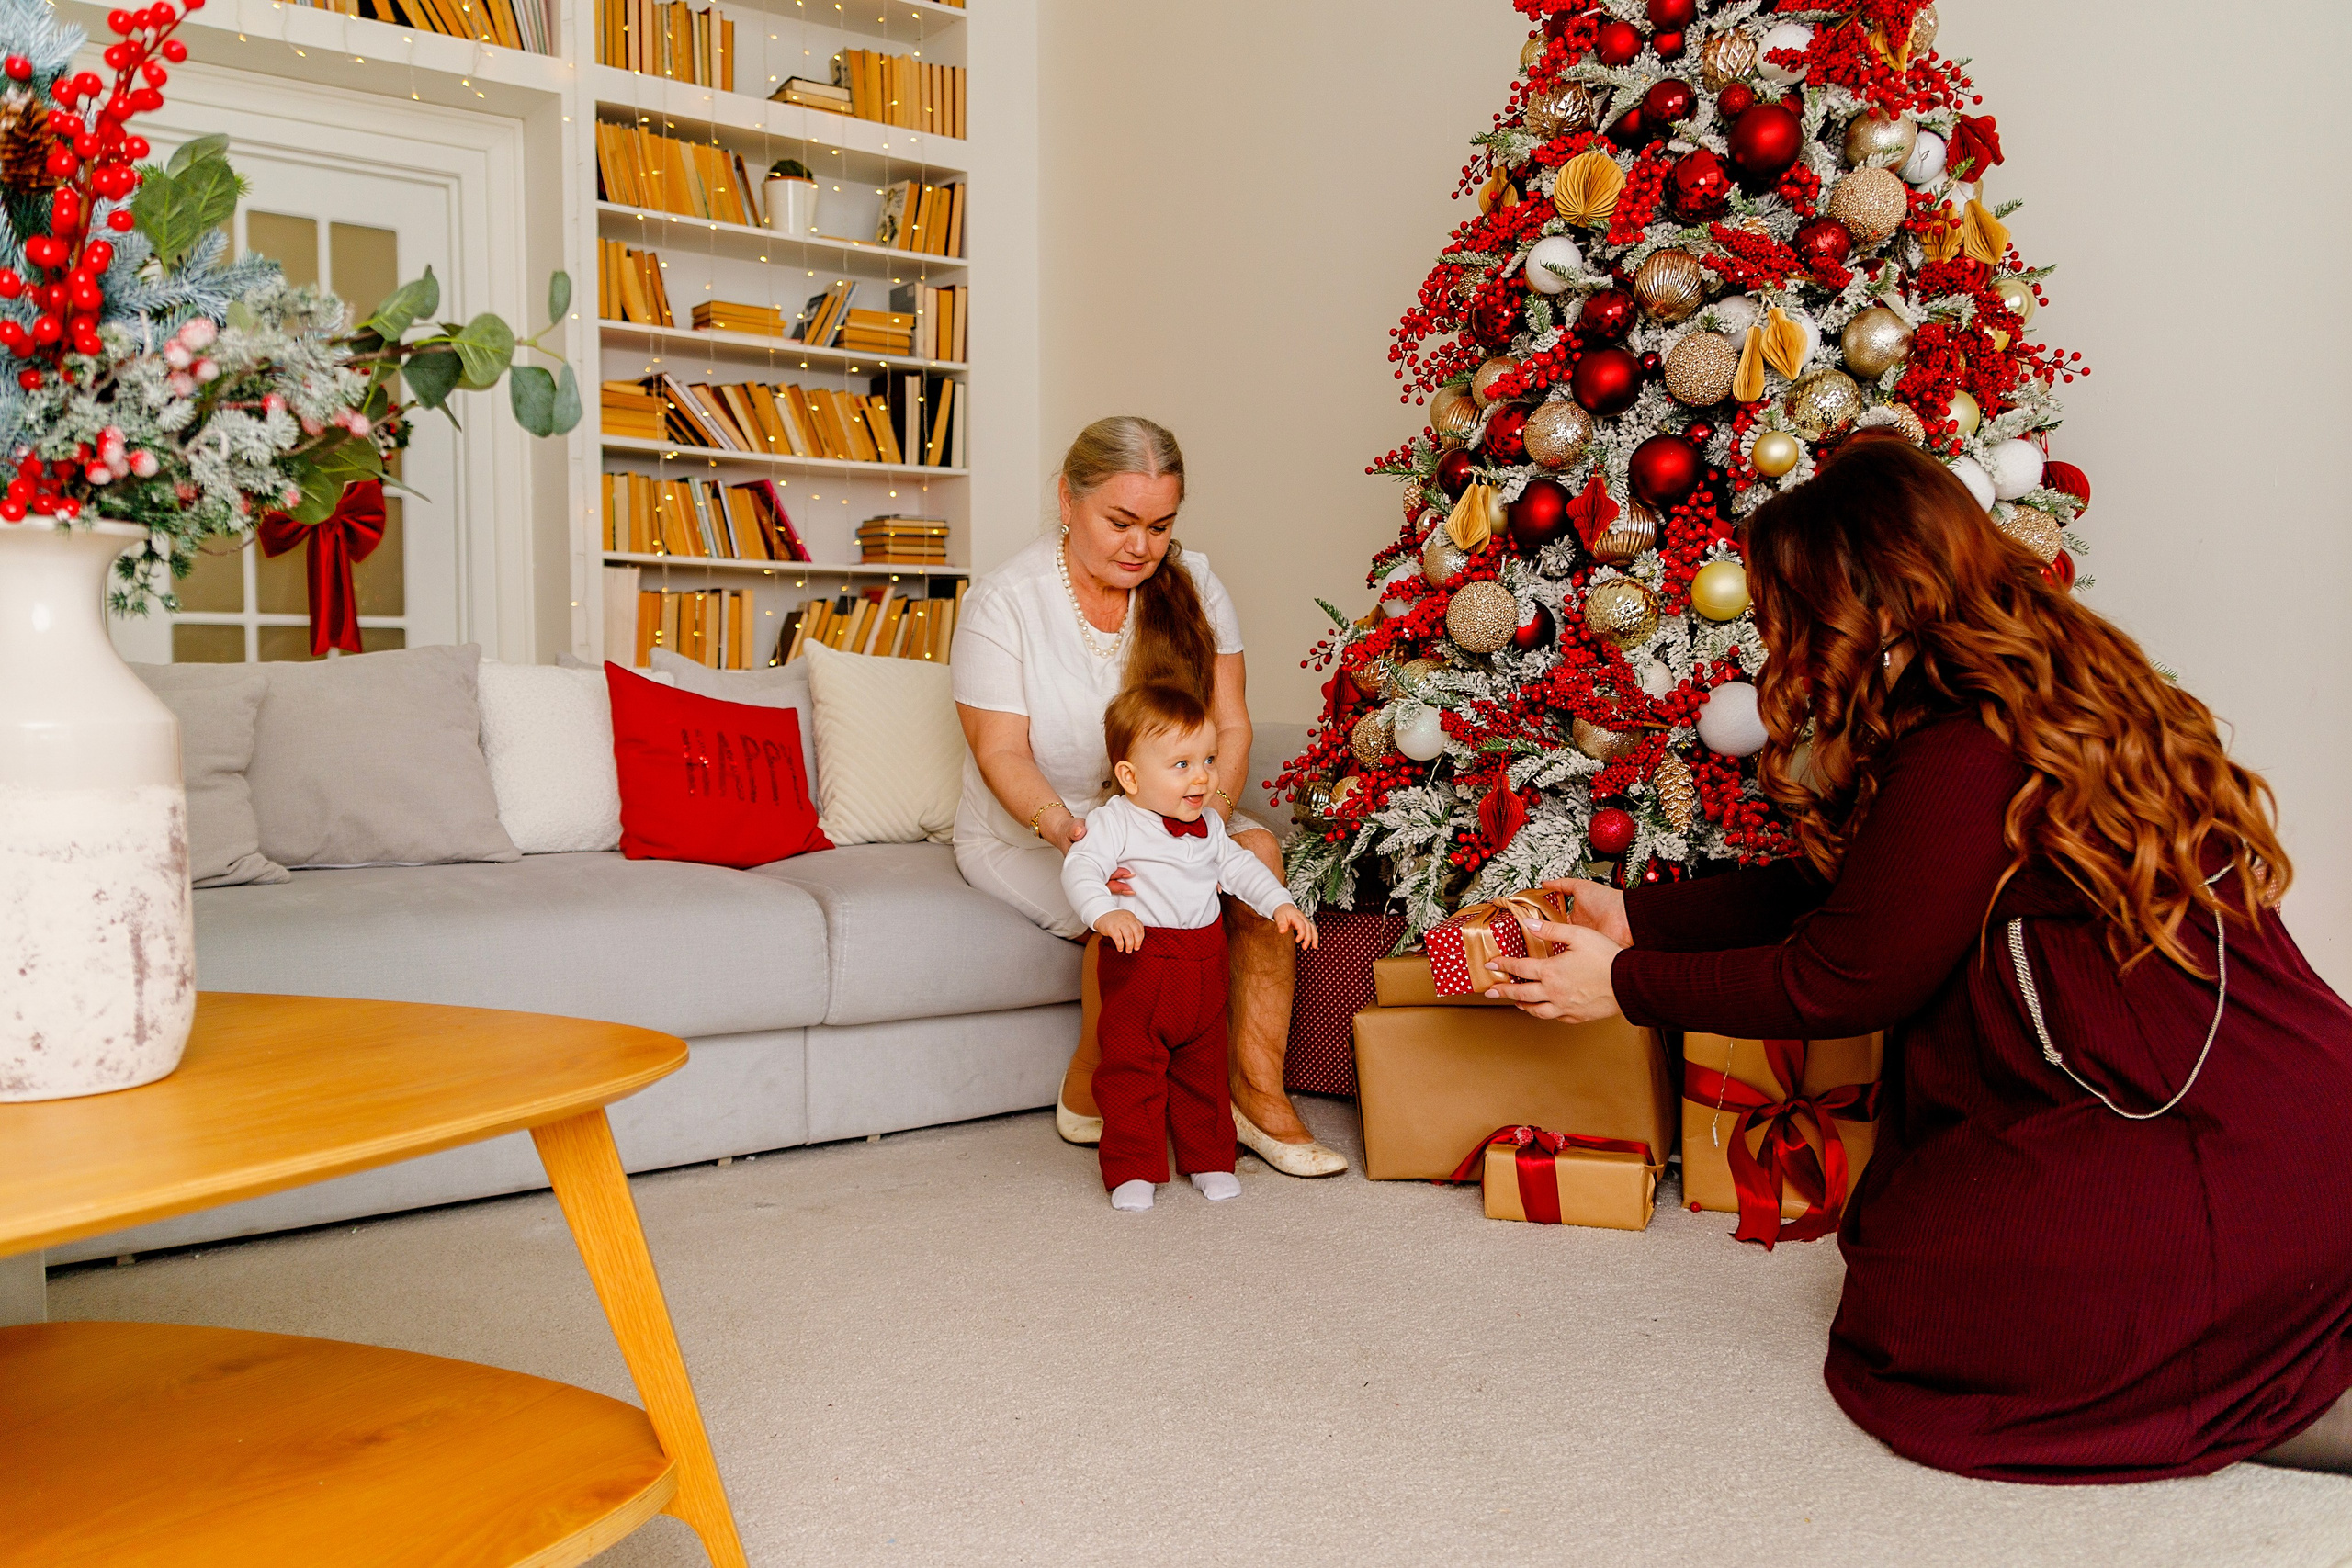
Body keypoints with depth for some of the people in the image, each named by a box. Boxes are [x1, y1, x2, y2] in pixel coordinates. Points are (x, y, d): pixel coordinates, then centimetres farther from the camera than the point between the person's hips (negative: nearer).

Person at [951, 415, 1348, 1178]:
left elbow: (1231, 726, -5)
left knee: (1258, 850, -24)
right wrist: (1065, 828, -38)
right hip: (1027, 831, -4)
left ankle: (1257, 1092, -21)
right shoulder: (1004, 602, -12)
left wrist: (1210, 814, -25)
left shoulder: (1191, 585, -1)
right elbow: (1002, 754, -17)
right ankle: (1088, 1091, -11)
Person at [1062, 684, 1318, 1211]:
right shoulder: (1114, 822, -13)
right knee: (1133, 1069, 0)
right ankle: (1132, 1169, 11)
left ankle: (1208, 1159, 28)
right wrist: (1105, 913, -42)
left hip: (1203, 962, 6)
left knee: (1204, 1068, 15)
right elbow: (1080, 868, -25)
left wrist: (1280, 903, 8)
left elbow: (1238, 865, 20)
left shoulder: (1208, 824, 9)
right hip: (1140, 965, -5)